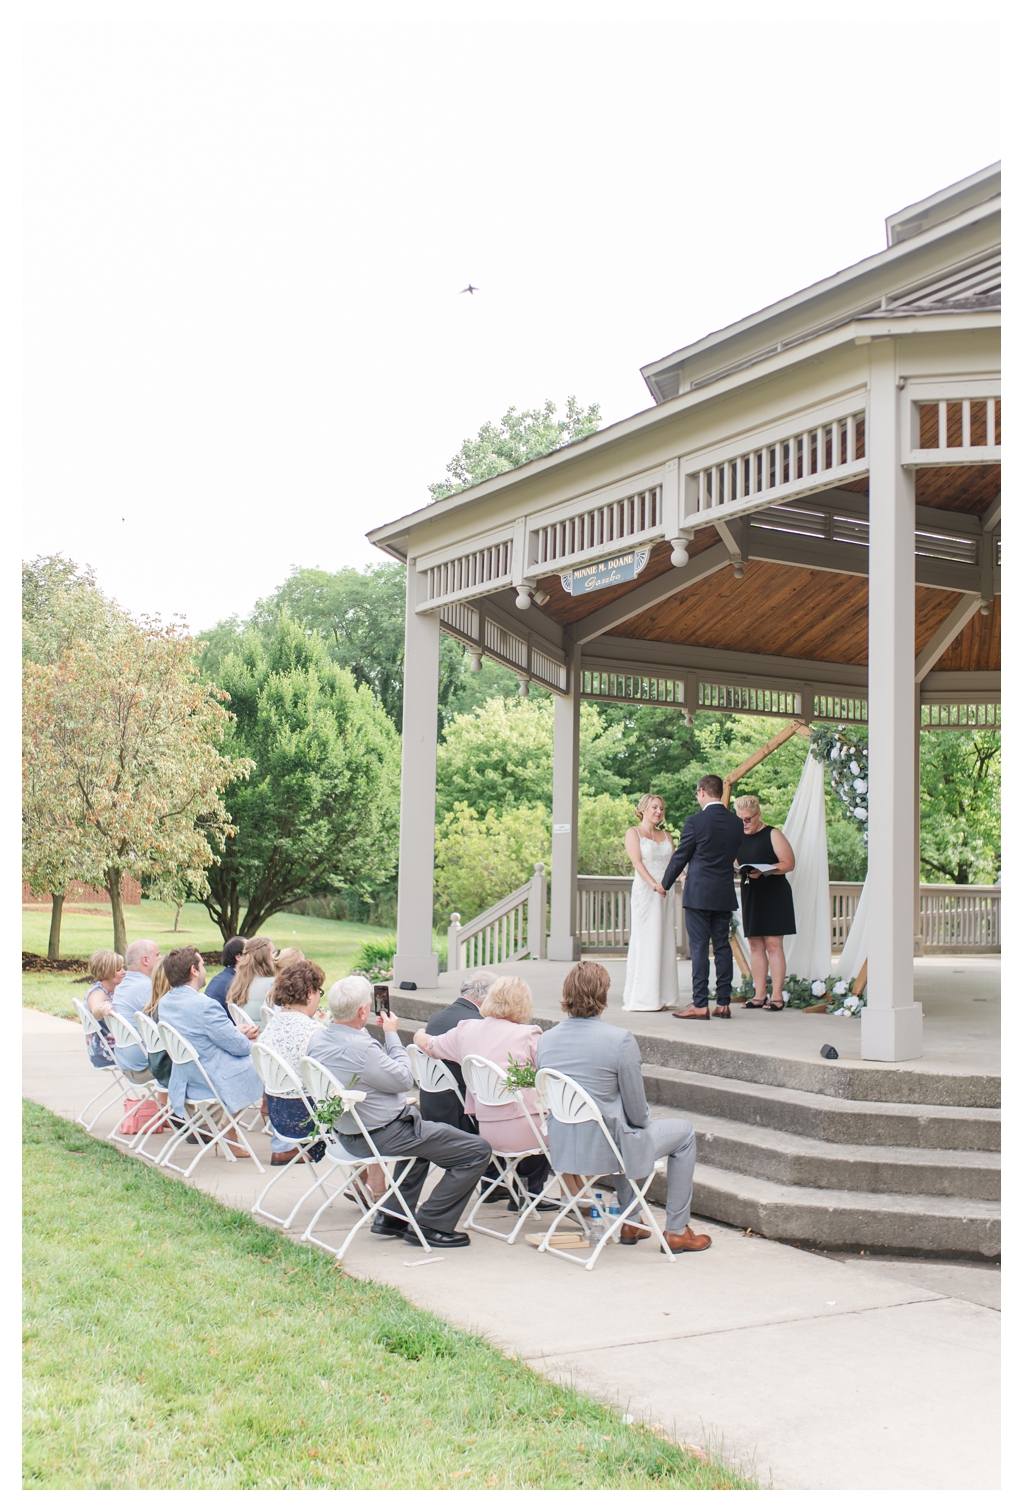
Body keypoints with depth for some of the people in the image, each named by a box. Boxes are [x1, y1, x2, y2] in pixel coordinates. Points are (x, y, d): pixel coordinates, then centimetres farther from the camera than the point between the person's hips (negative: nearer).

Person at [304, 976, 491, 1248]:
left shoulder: (318, 1038, -2)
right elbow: (405, 1080, -17)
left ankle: (392, 1217, 32)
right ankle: (429, 1225, 3)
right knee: (478, 1150, -6)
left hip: (348, 1134, 10)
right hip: (384, 1136, -10)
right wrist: (392, 1035, -6)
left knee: (424, 1130, 37)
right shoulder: (360, 1048, -31)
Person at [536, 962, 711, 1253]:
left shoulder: (545, 1040, -2)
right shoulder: (620, 1040, -19)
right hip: (603, 1151, -6)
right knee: (683, 1132, 18)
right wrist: (645, 1120, 11)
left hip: (561, 1149, 7)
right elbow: (638, 1113, -11)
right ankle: (676, 1232, 23)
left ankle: (630, 1222, 43)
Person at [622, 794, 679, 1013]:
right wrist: (654, 884, -26)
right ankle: (642, 999, -3)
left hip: (666, 894, 6)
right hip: (644, 892, -6)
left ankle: (662, 998, 8)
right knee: (645, 943, -6)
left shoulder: (666, 836, 18)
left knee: (665, 944, 4)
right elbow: (637, 862, -11)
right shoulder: (633, 833, 2)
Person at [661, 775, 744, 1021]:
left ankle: (700, 1005, -2)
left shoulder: (695, 821, -11)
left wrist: (665, 884, 13)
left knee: (699, 948, -2)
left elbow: (680, 857, -4)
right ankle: (724, 1003, 12)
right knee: (722, 946, 9)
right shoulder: (736, 822, 5)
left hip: (698, 894, -5)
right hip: (725, 895, 5)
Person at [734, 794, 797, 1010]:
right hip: (750, 895, 6)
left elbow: (789, 862, -10)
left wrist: (763, 870, -22)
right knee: (755, 945, 5)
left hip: (774, 895, -6)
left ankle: (776, 996, -5)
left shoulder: (772, 835, -4)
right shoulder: (740, 838, 13)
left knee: (773, 944, -7)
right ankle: (759, 995, 9)